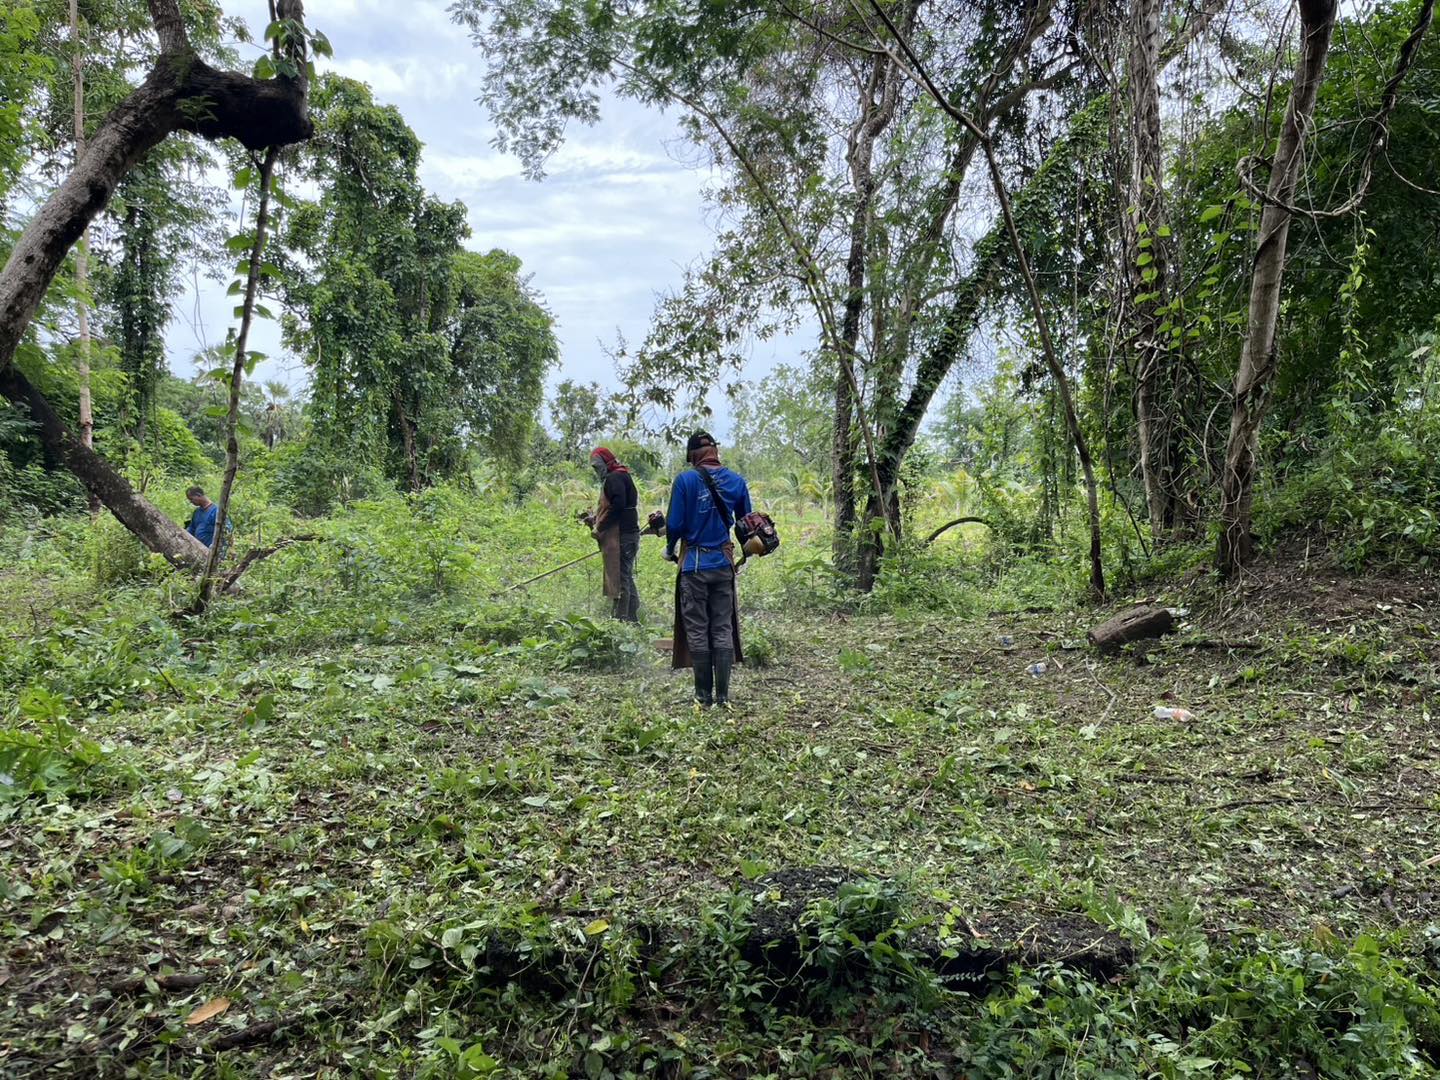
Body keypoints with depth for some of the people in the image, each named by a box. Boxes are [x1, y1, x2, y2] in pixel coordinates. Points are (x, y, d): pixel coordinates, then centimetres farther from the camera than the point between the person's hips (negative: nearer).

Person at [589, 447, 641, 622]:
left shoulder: (614, 477, -9)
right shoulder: (622, 476, 23)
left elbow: (618, 505, -22)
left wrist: (600, 528, -17)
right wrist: (595, 519, 15)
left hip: (620, 536, -11)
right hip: (628, 533, 11)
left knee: (619, 577, -10)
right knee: (626, 577, 14)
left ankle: (620, 617, -11)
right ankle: (632, 618, 20)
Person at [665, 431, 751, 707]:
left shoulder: (685, 480, -9)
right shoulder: (737, 481, 2)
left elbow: (675, 524, -9)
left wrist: (670, 549, 9)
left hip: (694, 565, -3)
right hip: (724, 563, 3)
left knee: (697, 631, 6)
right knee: (723, 630, 8)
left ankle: (704, 694, 10)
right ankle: (723, 695, 9)